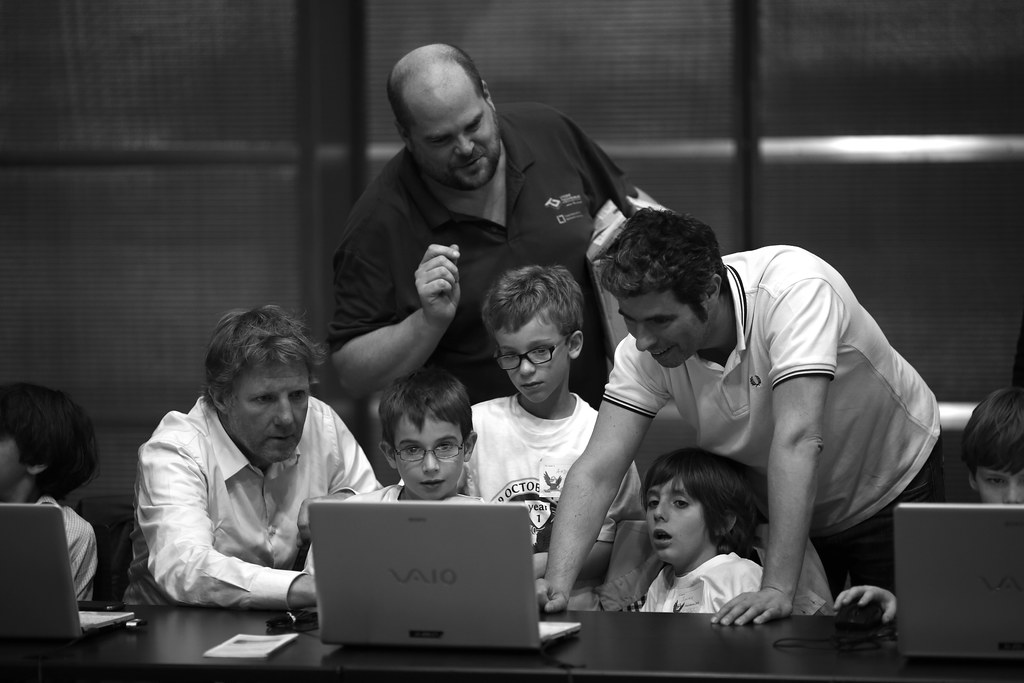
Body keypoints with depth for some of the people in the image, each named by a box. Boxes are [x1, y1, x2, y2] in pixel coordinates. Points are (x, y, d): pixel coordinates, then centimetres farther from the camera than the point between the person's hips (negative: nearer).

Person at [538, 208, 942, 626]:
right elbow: (598, 470, -24)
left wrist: (778, 589, -50)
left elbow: (797, 437, -45)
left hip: (890, 490, -4)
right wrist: (557, 582, -40)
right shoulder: (644, 349, -21)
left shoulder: (794, 290, -38)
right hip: (777, 505, 4)